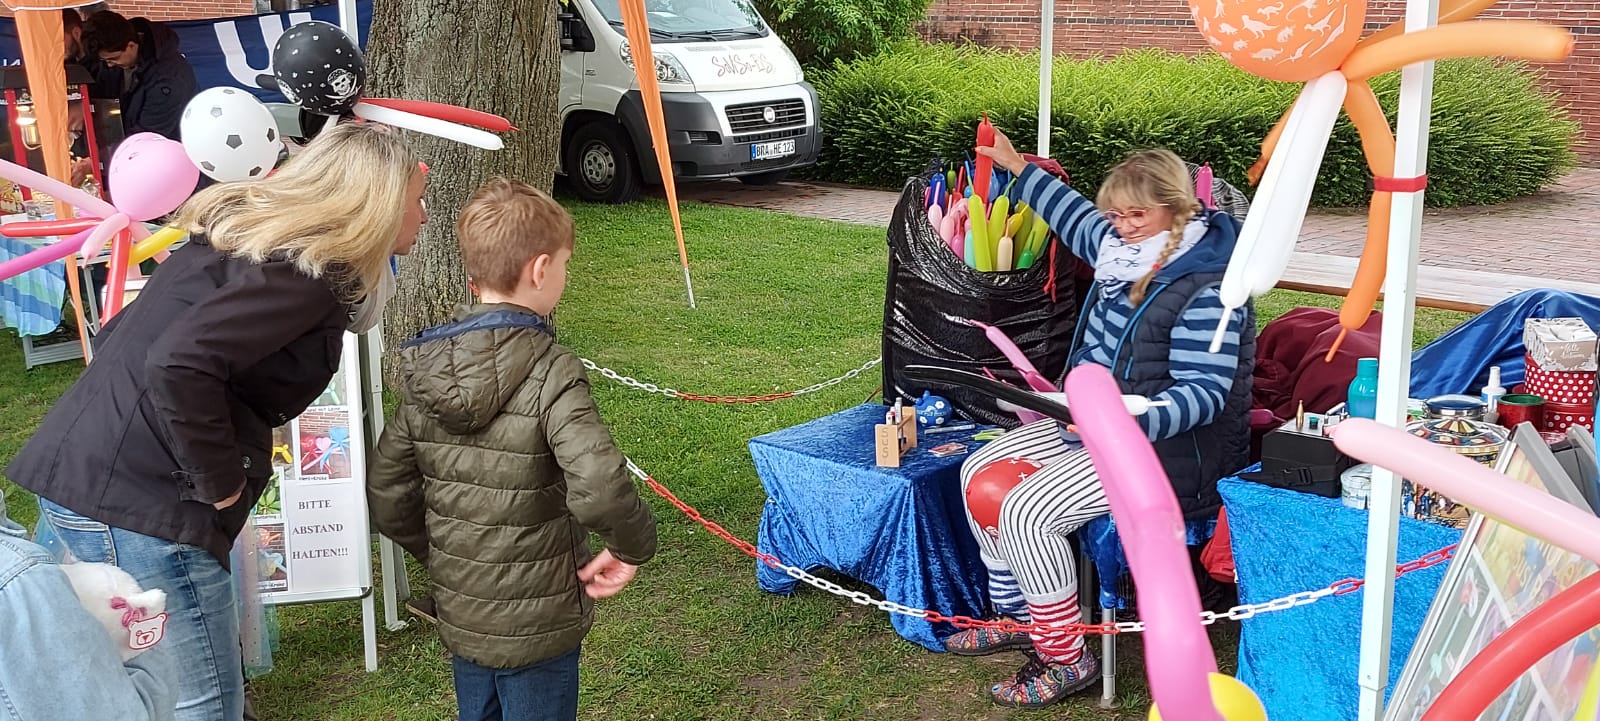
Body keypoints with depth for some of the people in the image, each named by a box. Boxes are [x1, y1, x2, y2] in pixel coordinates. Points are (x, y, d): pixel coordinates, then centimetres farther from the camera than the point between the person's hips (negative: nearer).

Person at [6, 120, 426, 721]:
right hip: (142, 509, -9)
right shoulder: (307, 272, -13)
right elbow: (180, 364, -27)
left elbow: (128, 339, 18)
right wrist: (221, 485, -15)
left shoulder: (245, 231, 15)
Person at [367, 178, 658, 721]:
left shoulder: (425, 371, -4)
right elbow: (599, 489, -35)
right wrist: (633, 546, -17)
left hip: (458, 615, 6)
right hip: (537, 625, -5)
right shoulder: (551, 373, -22)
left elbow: (387, 495, 1)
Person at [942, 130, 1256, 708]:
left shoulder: (1206, 289, -22)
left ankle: (1066, 658, -9)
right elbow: (1074, 216, 26)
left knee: (1027, 512, -25)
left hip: (1172, 448, -10)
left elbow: (1205, 391, -25)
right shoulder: (1129, 251, 5)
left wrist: (1134, 422, -40)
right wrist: (1017, 167, 30)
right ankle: (1017, 613, 17)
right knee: (979, 472, 6)